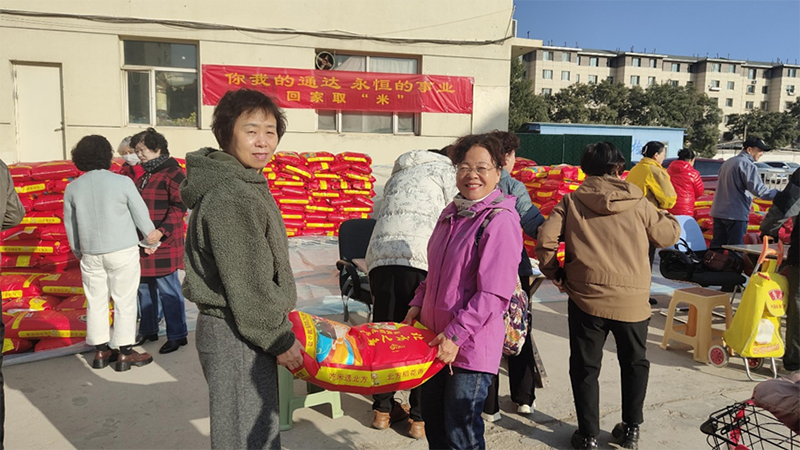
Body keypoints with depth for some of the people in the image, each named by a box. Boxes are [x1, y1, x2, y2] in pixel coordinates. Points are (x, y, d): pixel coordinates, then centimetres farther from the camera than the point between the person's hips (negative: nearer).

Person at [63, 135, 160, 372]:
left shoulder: (72, 188, 1)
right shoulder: (122, 182, -11)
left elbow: (70, 224, 10)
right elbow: (141, 215, -5)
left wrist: (78, 251, 24)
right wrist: (152, 241, 12)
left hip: (90, 254, 4)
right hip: (122, 252, -4)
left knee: (96, 302, 14)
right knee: (124, 302, 5)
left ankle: (101, 351, 23)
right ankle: (125, 353, 12)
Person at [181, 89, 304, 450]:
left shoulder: (247, 186, 12)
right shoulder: (231, 197, -20)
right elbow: (246, 284, -21)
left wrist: (279, 323, 19)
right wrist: (279, 339, -13)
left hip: (241, 329, 10)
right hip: (236, 337, -10)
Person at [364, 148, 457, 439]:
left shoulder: (397, 175, 34)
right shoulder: (443, 170, 16)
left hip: (379, 257, 6)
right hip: (420, 259, -5)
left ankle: (383, 409, 26)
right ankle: (420, 418, 13)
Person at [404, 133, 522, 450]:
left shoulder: (500, 221, -18)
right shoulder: (452, 212, 8)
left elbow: (494, 294, -23)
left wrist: (457, 334, -23)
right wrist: (418, 303, 8)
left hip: (472, 346, -8)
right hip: (437, 339, 8)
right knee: (433, 419, 21)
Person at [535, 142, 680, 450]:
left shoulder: (572, 201, -2)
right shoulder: (638, 203, -1)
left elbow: (546, 239, -11)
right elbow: (670, 234, 10)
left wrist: (555, 275, 3)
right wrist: (658, 213, 28)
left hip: (586, 297, -1)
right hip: (632, 299, 1)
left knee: (585, 367, 14)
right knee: (634, 363, 23)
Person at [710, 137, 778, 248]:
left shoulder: (728, 162, 18)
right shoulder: (747, 165, -12)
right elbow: (758, 189, -20)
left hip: (718, 212, 8)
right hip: (735, 214, -8)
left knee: (716, 246, 11)